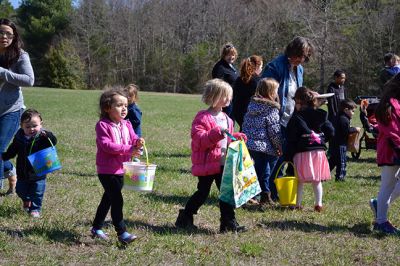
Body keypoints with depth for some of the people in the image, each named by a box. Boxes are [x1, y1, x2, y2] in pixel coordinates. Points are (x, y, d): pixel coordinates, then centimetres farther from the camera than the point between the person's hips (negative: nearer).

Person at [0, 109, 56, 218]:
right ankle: (26, 200, 48)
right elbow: (12, 151, 7)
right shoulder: (19, 137, -5)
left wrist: (47, 135, -48)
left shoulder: (43, 137, -15)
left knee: (37, 192, 3)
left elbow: (53, 142, -31)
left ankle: (35, 209, 23)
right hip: (23, 173, 4)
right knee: (21, 190, 18)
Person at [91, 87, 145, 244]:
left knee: (108, 199, 18)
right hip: (107, 170, -8)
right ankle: (121, 233, -7)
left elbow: (133, 139, 2)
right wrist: (128, 149, -27)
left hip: (121, 169, 8)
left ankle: (96, 228, 32)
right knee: (117, 200, -12)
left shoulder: (126, 125, 8)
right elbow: (106, 145, -24)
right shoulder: (103, 125, -14)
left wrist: (138, 143, -23)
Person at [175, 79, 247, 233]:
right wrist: (217, 133, -32)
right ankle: (184, 219, 17)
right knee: (202, 193, 1)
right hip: (207, 164, -7)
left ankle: (229, 223, 14)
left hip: (223, 163, 7)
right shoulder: (203, 117, -14)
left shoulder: (226, 119, 13)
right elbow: (199, 139, -24)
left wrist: (237, 138, 7)